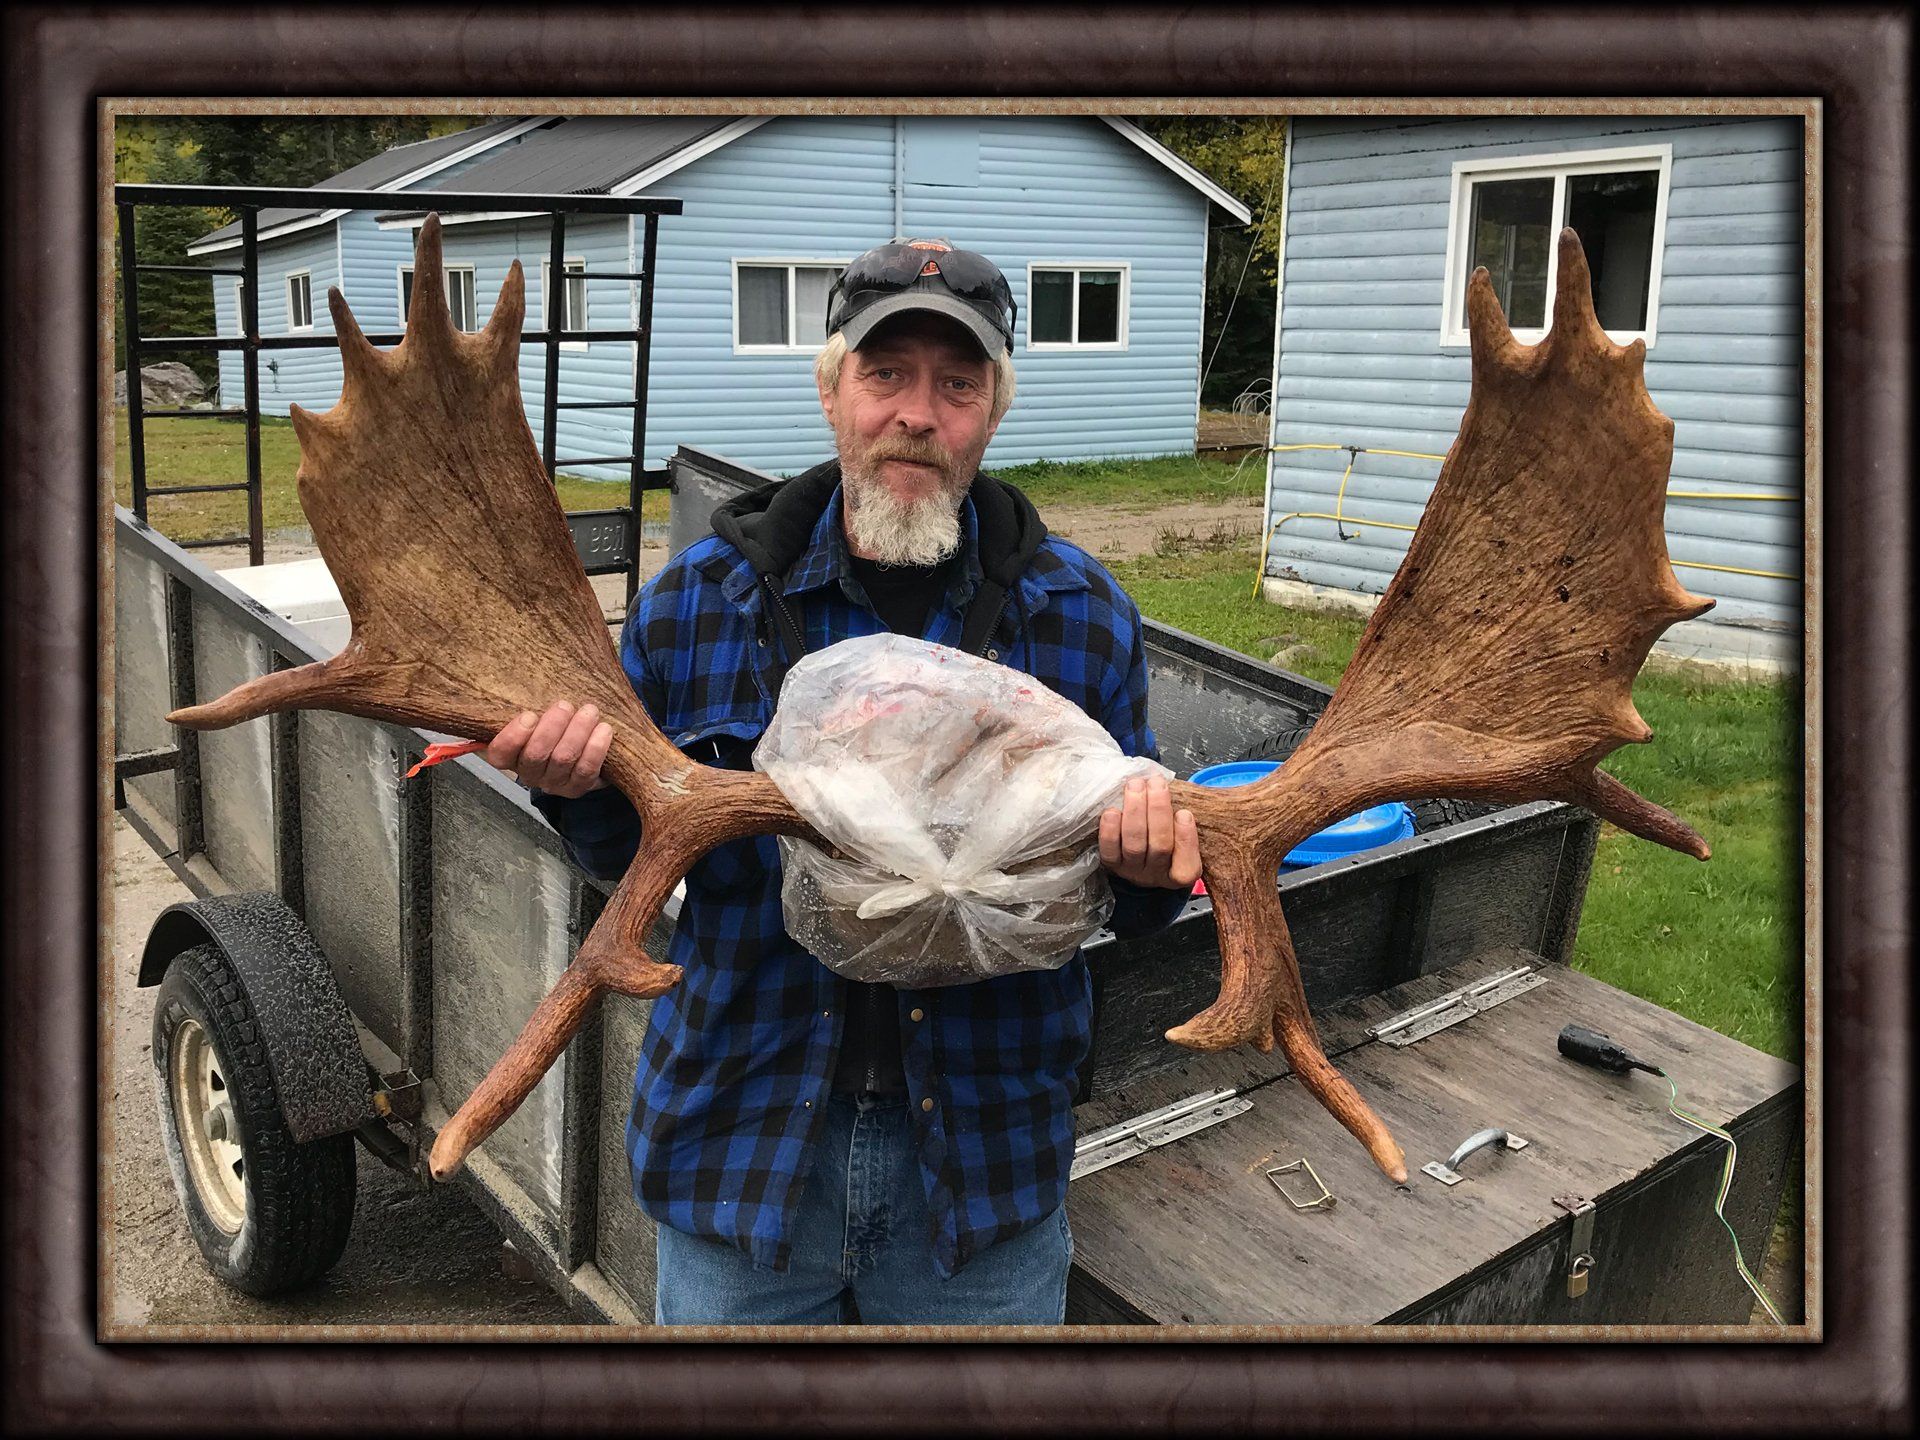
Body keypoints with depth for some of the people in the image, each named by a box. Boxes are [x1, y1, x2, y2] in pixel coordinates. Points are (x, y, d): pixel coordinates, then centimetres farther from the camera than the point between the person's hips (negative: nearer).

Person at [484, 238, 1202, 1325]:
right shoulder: (702, 597, -3)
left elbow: (1128, 907, 3)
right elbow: (631, 854, 6)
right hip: (740, 1145, 0)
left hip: (984, 1158, 0)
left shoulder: (1082, 611, -3)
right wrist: (579, 789, -16)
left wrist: (1148, 868, -20)